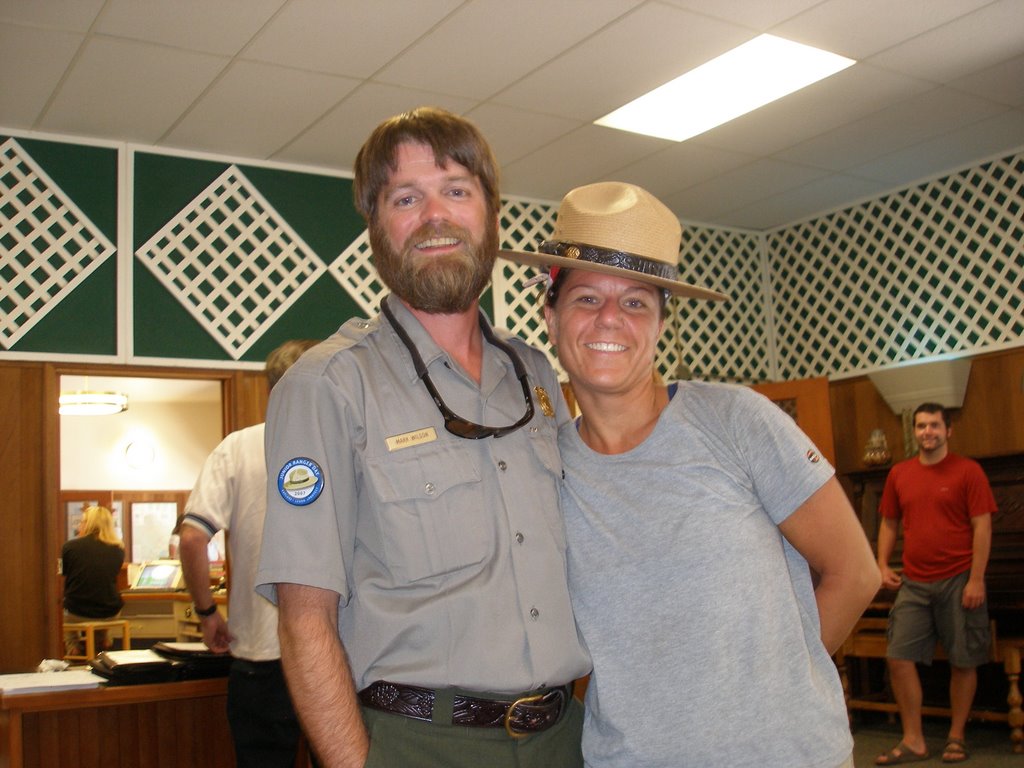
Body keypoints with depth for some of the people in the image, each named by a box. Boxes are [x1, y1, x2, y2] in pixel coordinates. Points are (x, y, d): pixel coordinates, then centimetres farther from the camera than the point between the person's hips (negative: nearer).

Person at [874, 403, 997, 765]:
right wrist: (883, 565, 4)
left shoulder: (968, 471, -4)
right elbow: (889, 523, 16)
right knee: (899, 657, -1)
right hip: (913, 584, 4)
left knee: (963, 661, 5)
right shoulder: (899, 474, 8)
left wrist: (976, 579, -12)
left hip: (958, 582, -3)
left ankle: (956, 737, 21)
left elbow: (982, 526, -7)